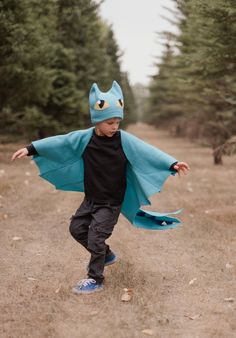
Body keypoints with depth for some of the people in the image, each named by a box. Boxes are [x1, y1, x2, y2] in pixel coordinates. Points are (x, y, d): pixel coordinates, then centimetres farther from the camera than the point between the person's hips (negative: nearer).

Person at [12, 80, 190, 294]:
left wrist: (172, 164, -29)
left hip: (111, 202, -5)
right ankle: (106, 255, 36)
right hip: (90, 199, 5)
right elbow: (59, 142, -2)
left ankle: (96, 279, 13)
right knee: (77, 228, 16)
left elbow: (148, 152, -18)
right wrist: (30, 149, -2)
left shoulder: (125, 140, -14)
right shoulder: (84, 137, -7)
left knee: (95, 237, -6)